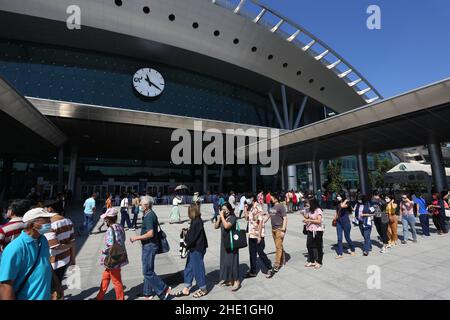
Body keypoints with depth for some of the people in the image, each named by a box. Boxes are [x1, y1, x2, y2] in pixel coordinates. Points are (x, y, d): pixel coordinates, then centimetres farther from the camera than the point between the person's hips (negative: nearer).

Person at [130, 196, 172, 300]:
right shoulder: (151, 214, 10)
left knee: (147, 271, -3)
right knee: (148, 270, 18)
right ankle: (148, 293, 31)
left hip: (149, 246, -10)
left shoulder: (149, 216, -22)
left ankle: (164, 289, 6)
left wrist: (136, 238, -19)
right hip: (148, 246, 10)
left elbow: (150, 234, -29)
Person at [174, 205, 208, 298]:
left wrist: (186, 242, -7)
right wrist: (187, 232, -2)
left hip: (197, 249, -10)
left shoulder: (197, 222, -23)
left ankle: (203, 289, 26)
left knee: (198, 268, 7)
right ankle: (186, 289, 32)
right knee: (188, 269, 18)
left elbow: (193, 236, -23)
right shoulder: (196, 221, 6)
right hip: (193, 248, 10)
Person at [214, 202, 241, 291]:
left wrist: (222, 216, -24)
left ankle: (236, 281, 12)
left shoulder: (233, 217, -16)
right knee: (225, 261, 14)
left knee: (232, 261, -1)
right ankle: (228, 279, 29)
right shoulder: (223, 218, 5)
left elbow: (226, 226, -32)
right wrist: (219, 218, -7)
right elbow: (216, 226, 5)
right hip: (224, 243, 7)